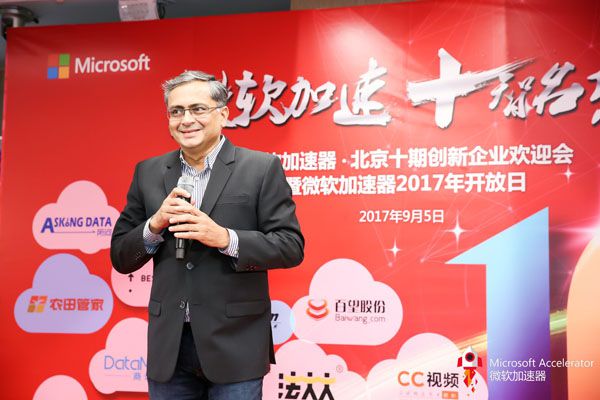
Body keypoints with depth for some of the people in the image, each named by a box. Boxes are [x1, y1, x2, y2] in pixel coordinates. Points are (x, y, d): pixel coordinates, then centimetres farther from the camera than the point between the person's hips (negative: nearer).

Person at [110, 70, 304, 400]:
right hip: (168, 346, 4)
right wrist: (155, 224, -11)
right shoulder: (148, 173, 7)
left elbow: (291, 246, -7)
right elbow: (120, 258, 8)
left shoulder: (261, 168, -3)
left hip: (234, 344, -3)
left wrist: (226, 238, -20)